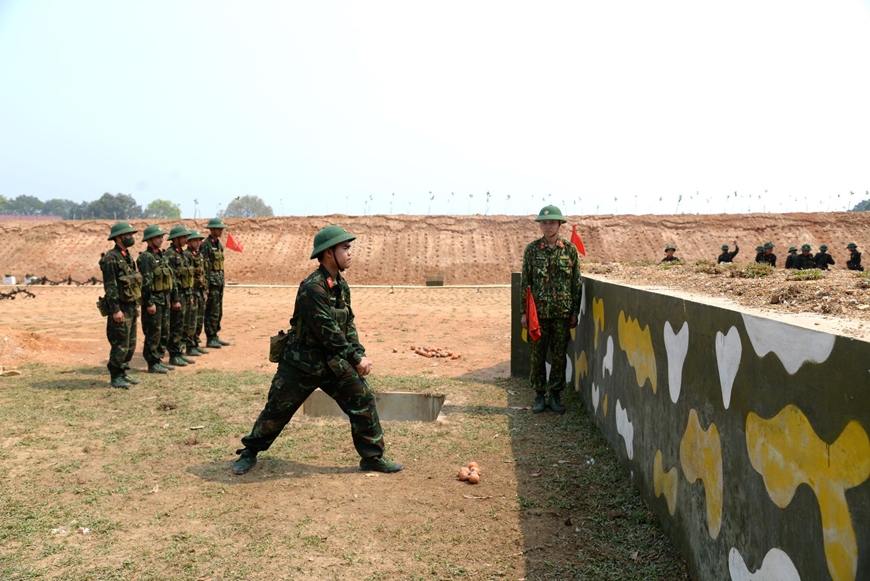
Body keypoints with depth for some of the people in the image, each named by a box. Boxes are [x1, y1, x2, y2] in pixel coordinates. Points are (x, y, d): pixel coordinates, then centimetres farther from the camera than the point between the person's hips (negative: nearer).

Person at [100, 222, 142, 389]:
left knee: (130, 344, 13)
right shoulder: (111, 258, -15)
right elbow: (110, 287, -19)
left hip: (131, 307, 9)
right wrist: (115, 310, -22)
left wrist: (136, 305, 19)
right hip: (120, 308, -9)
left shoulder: (128, 257, 14)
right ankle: (116, 377, 5)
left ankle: (123, 373, 23)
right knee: (120, 344, -4)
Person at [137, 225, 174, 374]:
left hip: (164, 300, 9)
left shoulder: (161, 256, 15)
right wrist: (150, 303, -21)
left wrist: (167, 299, 17)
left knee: (164, 332, 13)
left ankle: (158, 360, 22)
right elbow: (145, 283, -18)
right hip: (153, 300, -9)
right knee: (153, 333, -3)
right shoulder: (145, 258, -12)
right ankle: (152, 364, 4)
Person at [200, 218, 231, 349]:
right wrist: (206, 285, -20)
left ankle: (215, 337, 21)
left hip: (220, 282, 9)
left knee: (218, 312, 13)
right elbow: (204, 266, -17)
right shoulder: (205, 245, -12)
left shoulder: (219, 244, 14)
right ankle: (210, 339, 2)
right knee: (212, 312, -4)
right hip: (212, 282, -9)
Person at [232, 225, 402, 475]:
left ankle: (372, 457, 13)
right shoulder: (312, 288, -24)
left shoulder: (341, 285, 4)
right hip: (302, 363, -7)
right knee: (276, 410, 5)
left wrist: (360, 353, -3)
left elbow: (348, 324, 10)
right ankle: (249, 452, 27)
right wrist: (356, 358, -19)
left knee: (363, 399, 1)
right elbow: (328, 332, -25)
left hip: (334, 361, 7)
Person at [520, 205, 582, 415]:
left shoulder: (570, 250, 2)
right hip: (538, 312, 0)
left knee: (559, 356, 6)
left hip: (562, 313, 0)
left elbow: (577, 283, 4)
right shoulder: (532, 249, 1)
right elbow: (525, 282, 3)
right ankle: (540, 396, 16)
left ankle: (555, 395, 17)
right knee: (538, 355, 5)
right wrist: (524, 312, -1)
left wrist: (575, 312, 1)